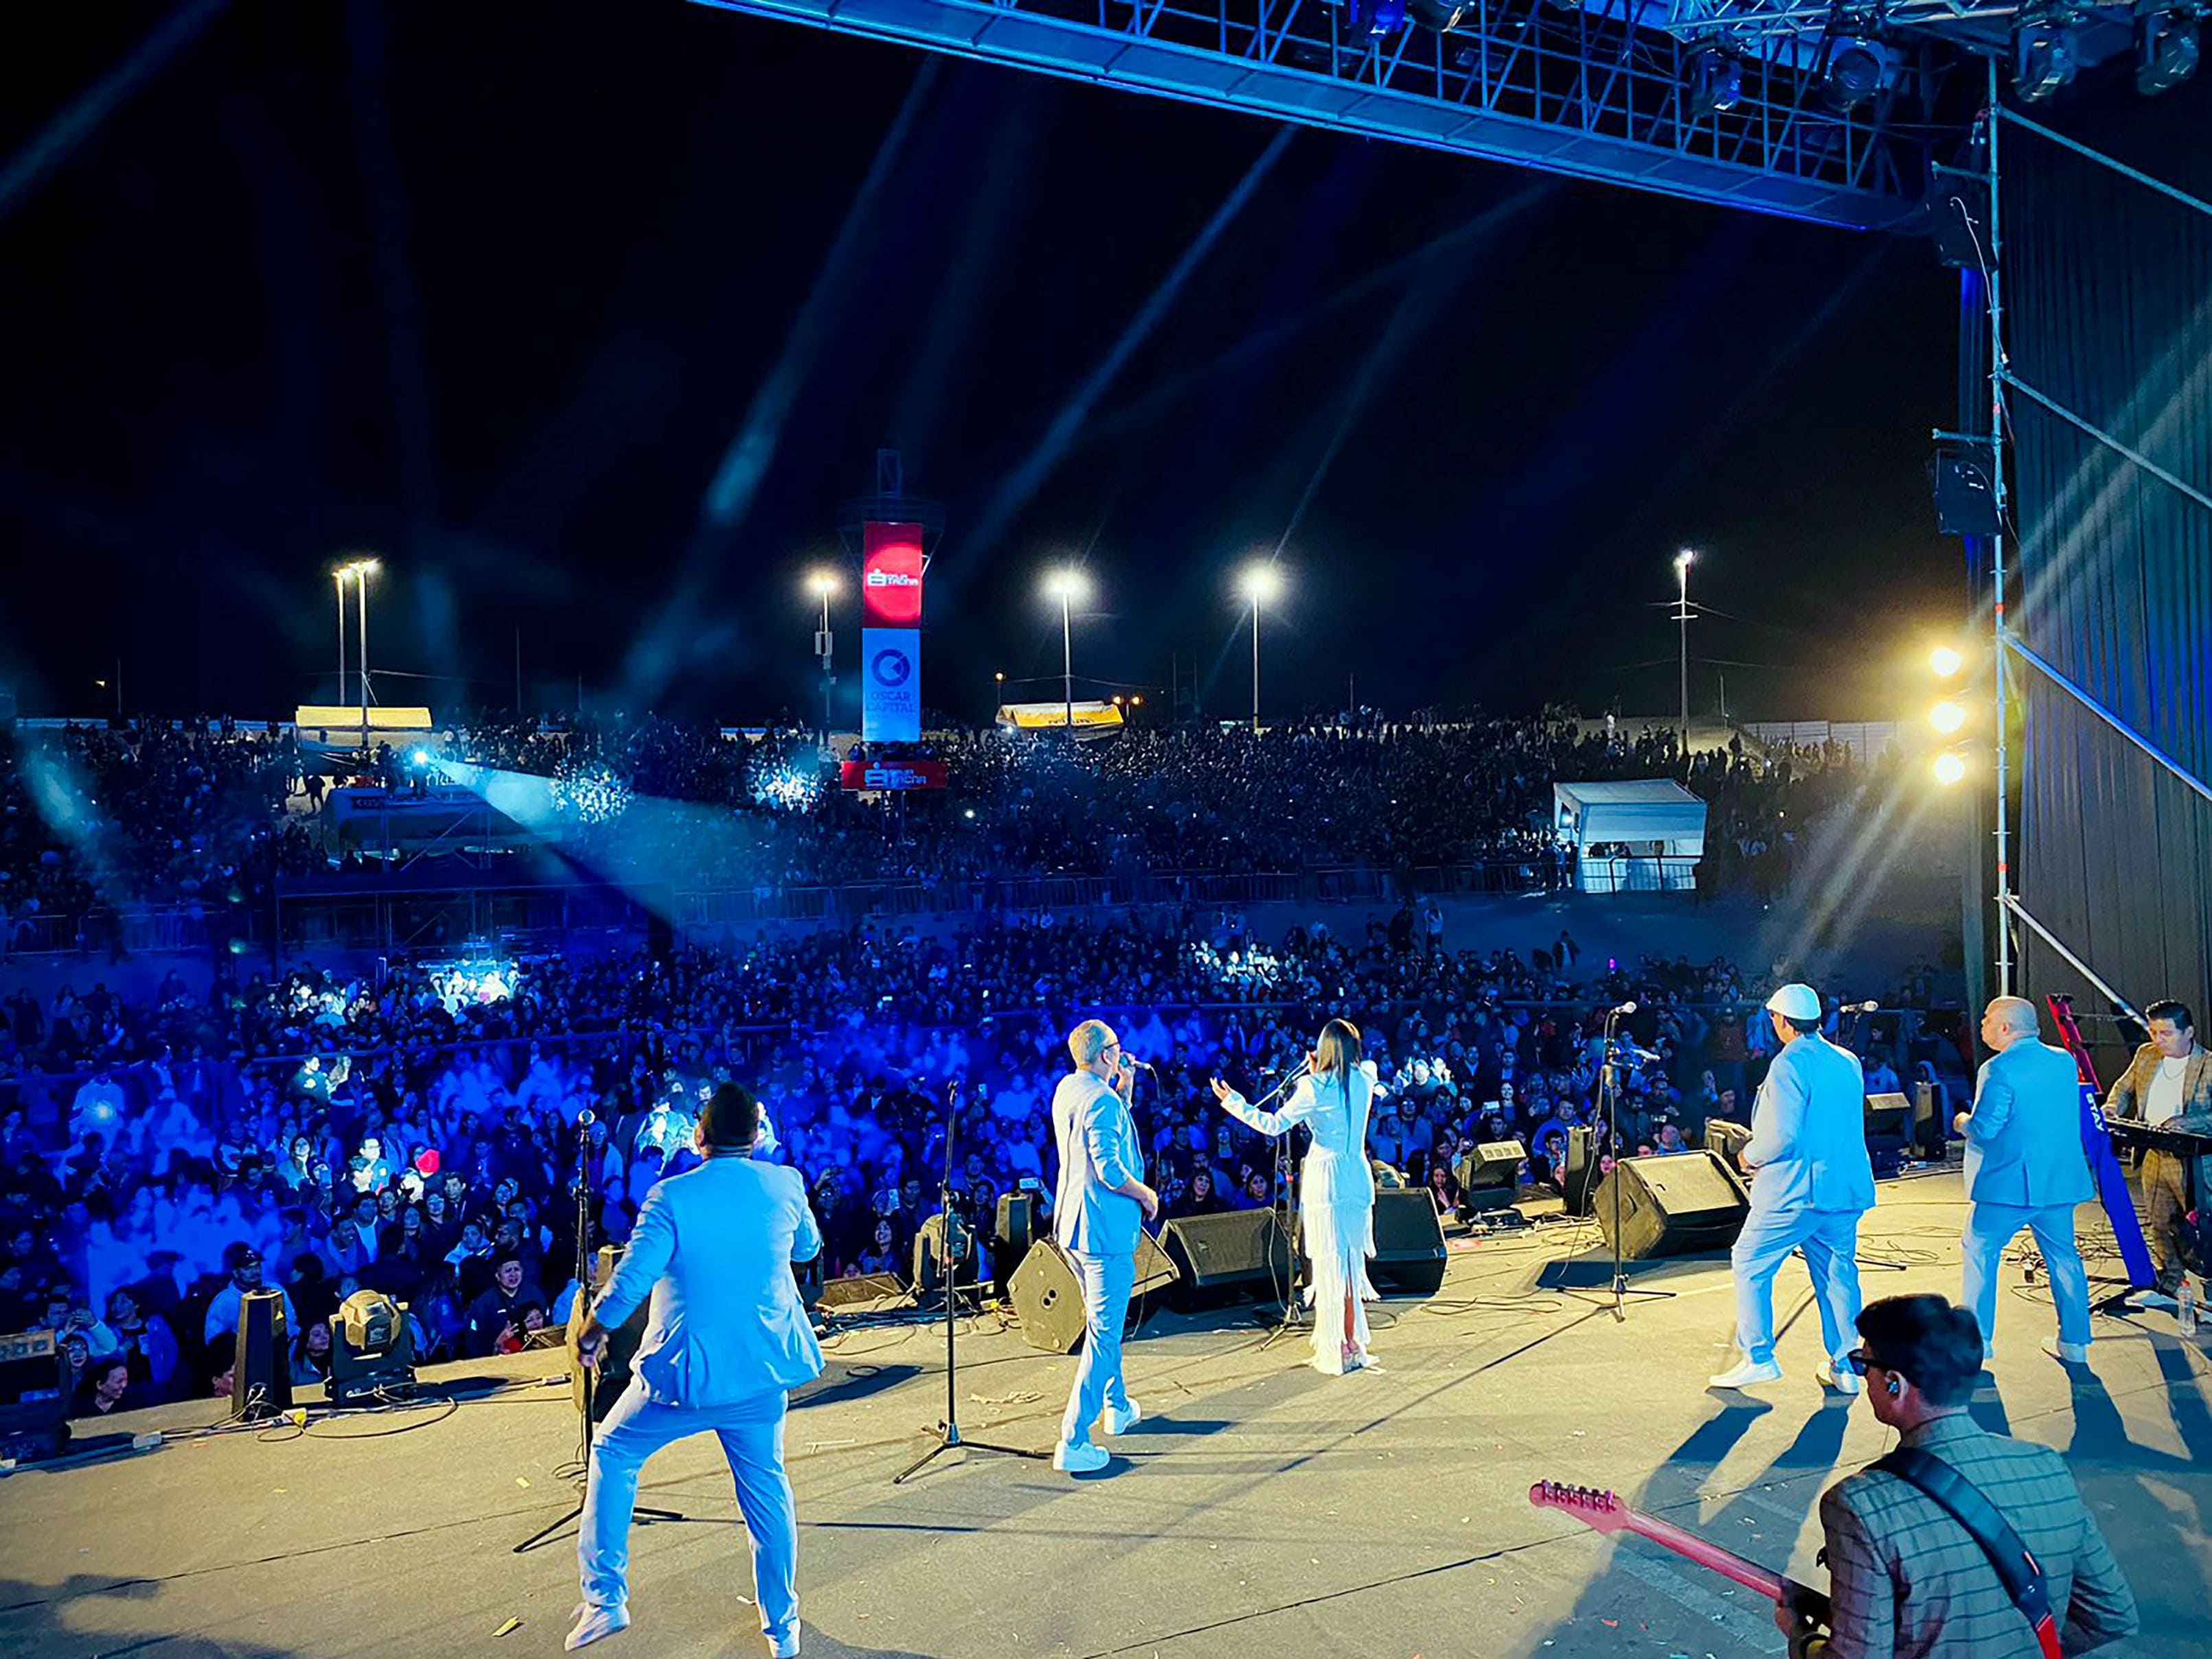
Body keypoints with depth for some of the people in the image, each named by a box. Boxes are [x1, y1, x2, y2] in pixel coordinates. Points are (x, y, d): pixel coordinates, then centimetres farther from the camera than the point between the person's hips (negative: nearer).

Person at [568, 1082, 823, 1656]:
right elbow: (808, 1248, 15)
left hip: (687, 1372, -3)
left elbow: (630, 1282, -14)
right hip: (764, 1371, 3)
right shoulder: (786, 1185, -3)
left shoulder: (672, 1197, -13)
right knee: (767, 1485, 17)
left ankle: (606, 1598, 16)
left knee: (613, 1452, 20)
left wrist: (593, 1332, 4)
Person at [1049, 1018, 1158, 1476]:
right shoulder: (1102, 1100, -20)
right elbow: (1111, 1170, -25)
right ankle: (1073, 1442, -7)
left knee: (1101, 1320, 25)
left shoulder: (1067, 1089, 9)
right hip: (1105, 1228, -10)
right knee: (1104, 1333, -6)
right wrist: (1147, 1195, -9)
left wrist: (1125, 1088, 13)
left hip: (1072, 1224, 10)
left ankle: (1117, 1406, 41)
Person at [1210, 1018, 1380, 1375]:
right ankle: (1354, 1345, 21)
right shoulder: (1364, 1081, 4)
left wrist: (1233, 1102, -5)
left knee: (1329, 1267, 0)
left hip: (1326, 1180, -5)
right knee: (1353, 1264, 14)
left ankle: (1334, 1352, 3)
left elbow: (1275, 1124, -12)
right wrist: (1318, 1076, 20)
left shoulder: (1315, 1087, -12)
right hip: (1358, 1177, 5)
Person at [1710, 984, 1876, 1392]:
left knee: (1749, 1263, 5)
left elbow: (1784, 1136, -21)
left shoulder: (1789, 1064, -15)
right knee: (1838, 1274, 14)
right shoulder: (1849, 1063, 9)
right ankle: (1844, 1367, 17)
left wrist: (1751, 1155, -2)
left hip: (1796, 1189, -7)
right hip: (1847, 1188, 7)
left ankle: (1758, 1358, 5)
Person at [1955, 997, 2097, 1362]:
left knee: (1980, 1253, 6)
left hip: (2008, 1183, -7)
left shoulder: (1999, 1069, -17)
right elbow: (2064, 1116, 18)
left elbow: (1984, 1129, -19)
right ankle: (2074, 1342, 20)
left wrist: (1962, 1122, 0)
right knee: (2063, 1256, 15)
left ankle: (1977, 1340, 8)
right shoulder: (2065, 1061, 6)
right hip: (2060, 1181, 7)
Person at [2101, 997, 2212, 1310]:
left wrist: (2185, 1123, -31)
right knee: (2161, 1226, 14)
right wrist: (2112, 1108, 2)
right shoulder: (2145, 1055, 8)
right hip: (2154, 1158, 6)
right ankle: (2166, 1288, 25)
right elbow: (2124, 1088, 21)